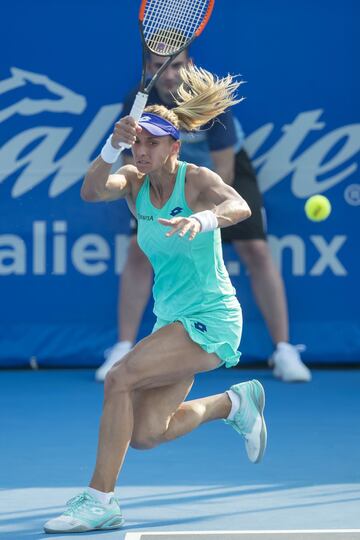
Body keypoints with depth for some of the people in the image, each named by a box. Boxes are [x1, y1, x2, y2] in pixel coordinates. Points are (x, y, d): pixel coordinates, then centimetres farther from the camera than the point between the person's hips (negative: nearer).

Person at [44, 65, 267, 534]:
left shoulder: (196, 179, -14)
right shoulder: (134, 182, 2)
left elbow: (239, 207, -36)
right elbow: (91, 192, -19)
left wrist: (203, 219, -57)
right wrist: (114, 146, -36)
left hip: (210, 319, -7)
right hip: (172, 320, 7)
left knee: (119, 379, -23)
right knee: (144, 435, 0)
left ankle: (100, 501, -15)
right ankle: (235, 403, 25)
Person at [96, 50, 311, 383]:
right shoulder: (137, 104, -24)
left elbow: (223, 172, -27)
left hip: (226, 168, -2)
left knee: (255, 250, -14)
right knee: (139, 249, -11)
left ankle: (284, 352, -7)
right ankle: (123, 350, -2)